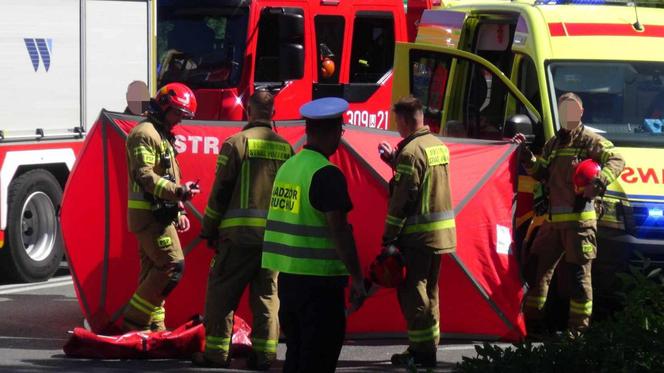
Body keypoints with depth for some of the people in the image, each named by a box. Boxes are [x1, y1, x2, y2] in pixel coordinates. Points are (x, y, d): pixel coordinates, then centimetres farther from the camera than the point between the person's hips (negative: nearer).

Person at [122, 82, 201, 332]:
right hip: (150, 213, -11)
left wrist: (179, 212, 22)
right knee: (172, 264, -15)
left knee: (153, 269, 10)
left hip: (160, 214, 11)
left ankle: (154, 325, 12)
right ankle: (135, 318, -13)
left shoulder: (163, 135, 22)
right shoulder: (145, 133, -12)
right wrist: (178, 192, -30)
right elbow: (145, 176, -22)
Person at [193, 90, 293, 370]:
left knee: (222, 291, 3)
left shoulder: (237, 143, -5)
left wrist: (210, 230, 3)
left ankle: (216, 351, 2)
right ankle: (264, 353, 7)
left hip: (240, 233, -4)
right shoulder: (286, 148, 10)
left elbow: (221, 191, -5)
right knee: (267, 294, 10)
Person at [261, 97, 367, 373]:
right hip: (320, 279, -8)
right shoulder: (327, 175, -15)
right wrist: (357, 279, -13)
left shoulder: (287, 167, 10)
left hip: (287, 276, 8)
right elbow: (339, 231, -18)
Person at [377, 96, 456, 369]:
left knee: (412, 290, -4)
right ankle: (429, 346, 22)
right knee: (428, 290, 17)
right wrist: (395, 161, 25)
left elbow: (402, 199, -17)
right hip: (441, 231, 9)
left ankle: (420, 351, -4)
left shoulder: (410, 151, -16)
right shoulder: (439, 146, 11)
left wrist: (389, 237, -12)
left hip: (417, 234, -9)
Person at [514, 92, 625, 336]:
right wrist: (527, 157, 4)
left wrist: (601, 180, -23)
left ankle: (578, 329, -2)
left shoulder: (589, 141, -1)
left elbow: (616, 160, -7)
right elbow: (542, 174, 18)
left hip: (579, 218, -7)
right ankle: (532, 325, 17)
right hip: (552, 219, 7)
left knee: (579, 273, -5)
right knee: (539, 268, 9)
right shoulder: (553, 144, 20)